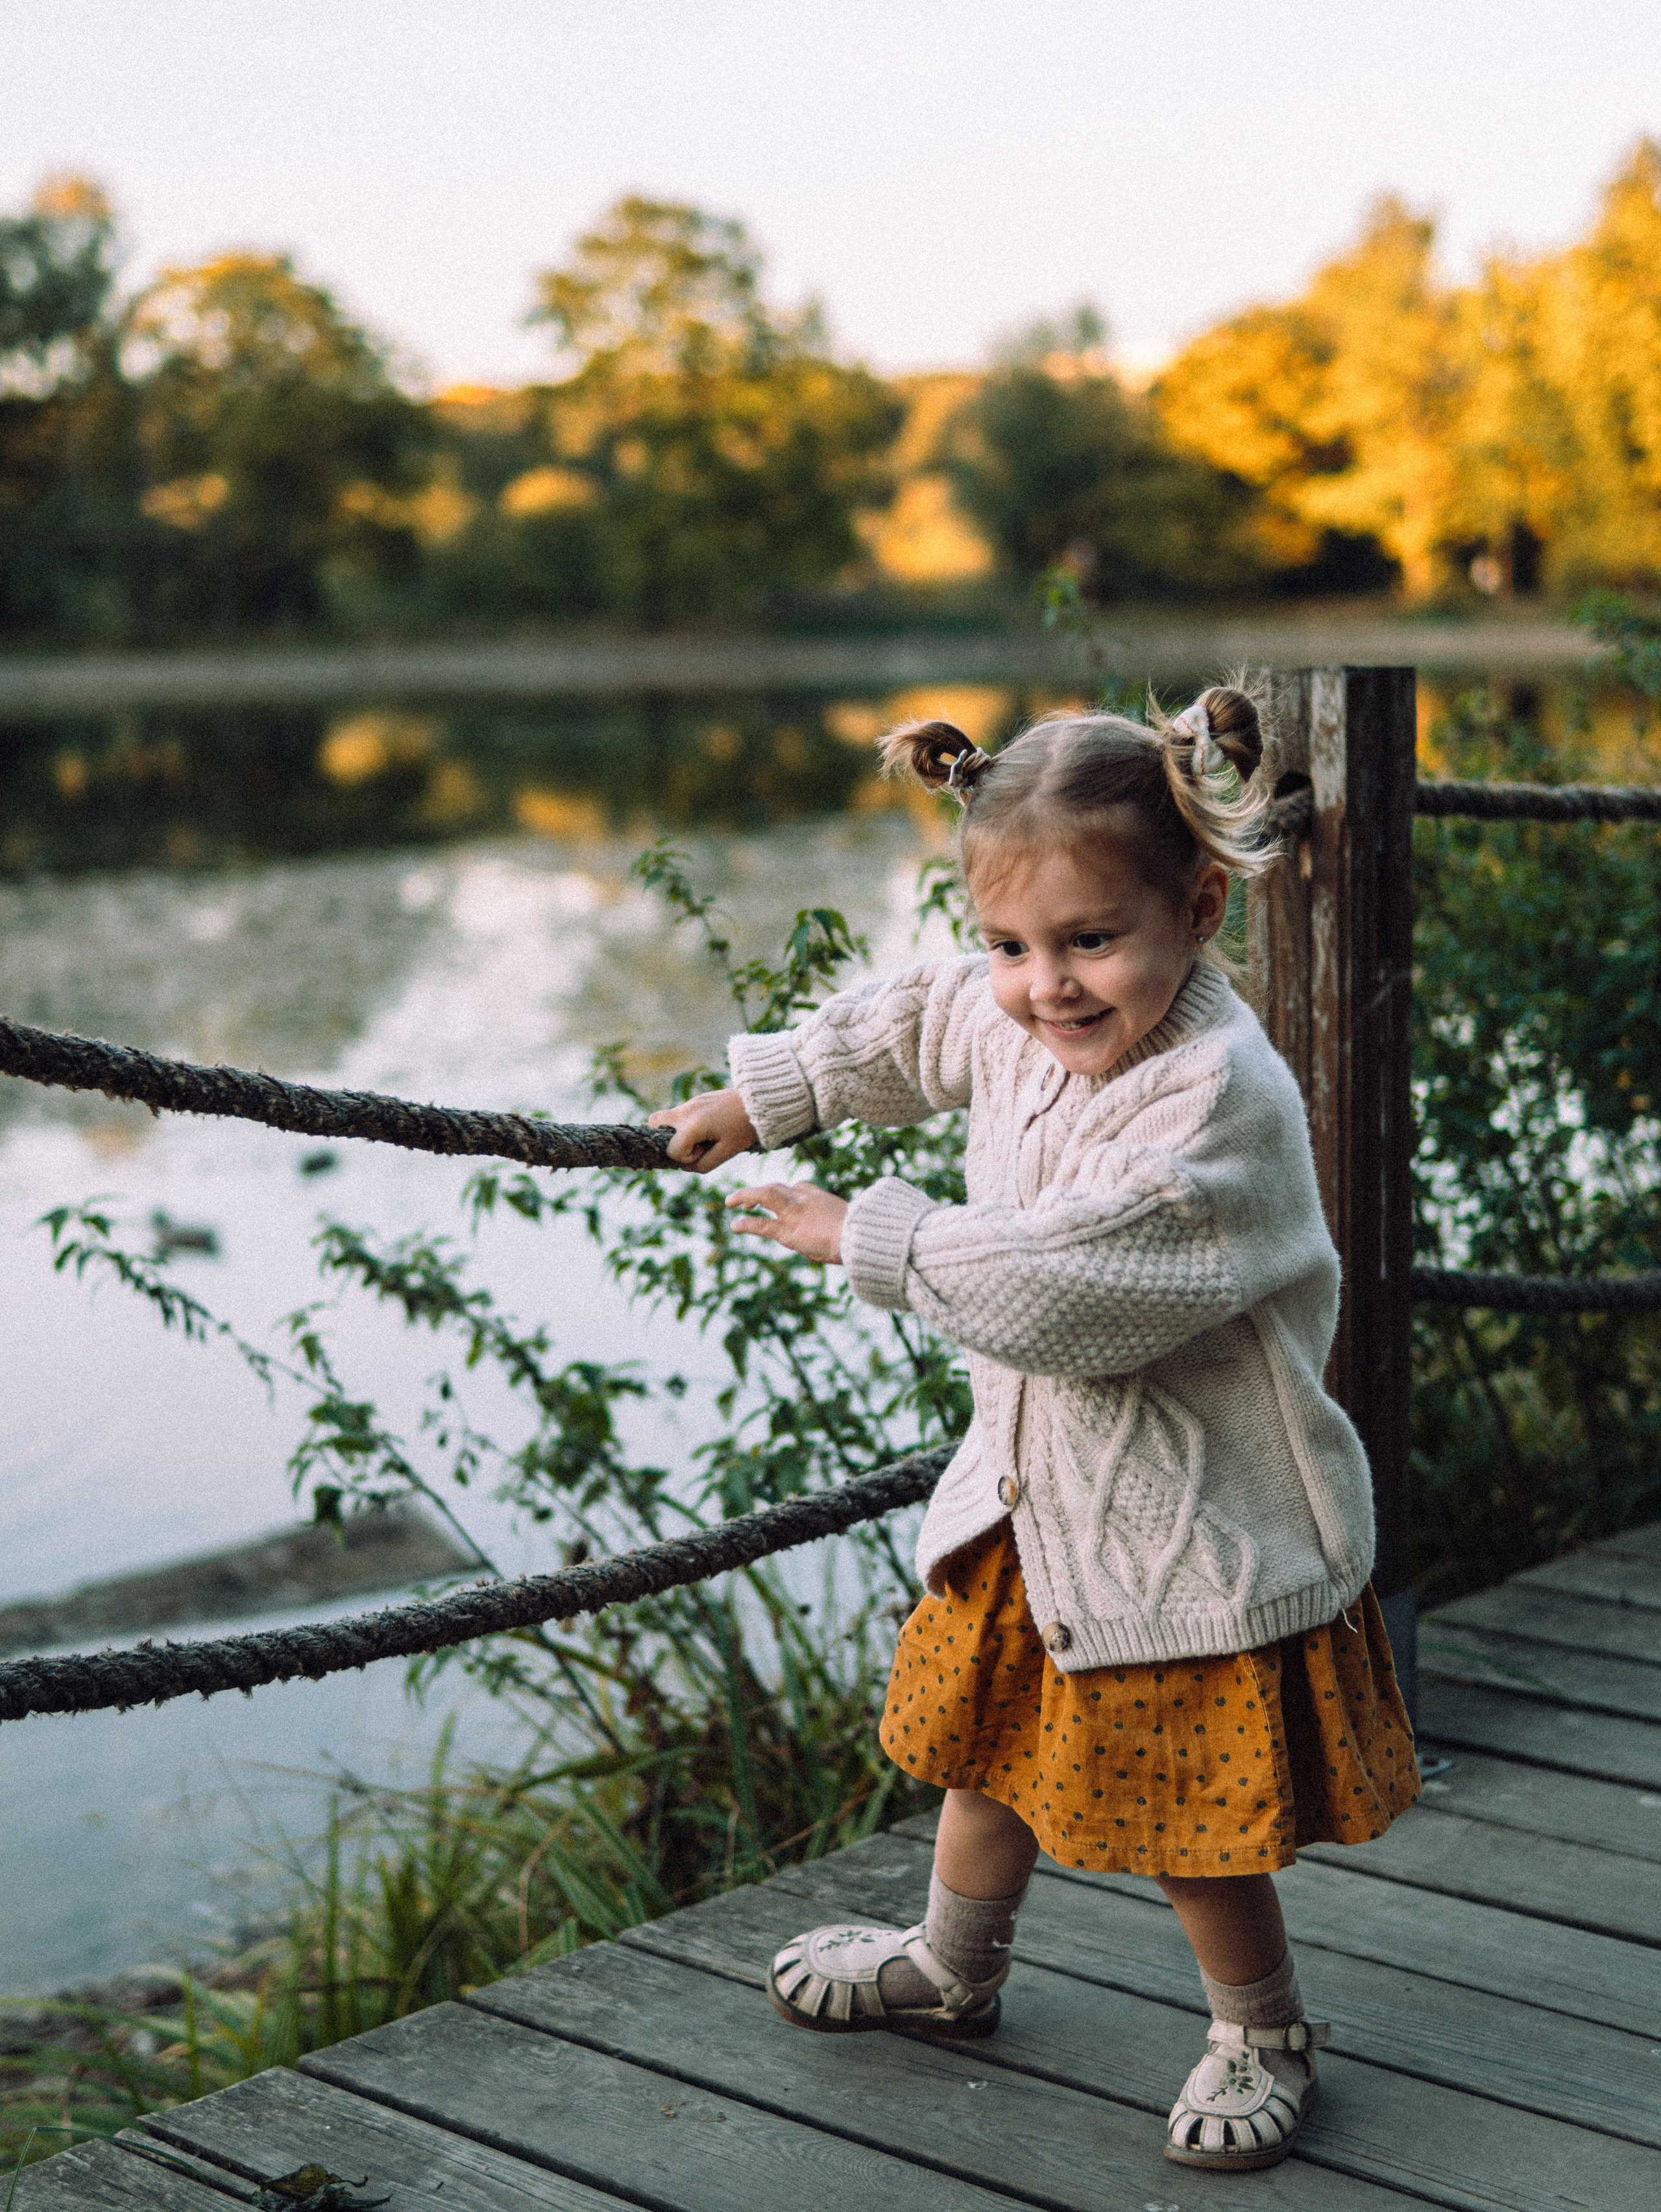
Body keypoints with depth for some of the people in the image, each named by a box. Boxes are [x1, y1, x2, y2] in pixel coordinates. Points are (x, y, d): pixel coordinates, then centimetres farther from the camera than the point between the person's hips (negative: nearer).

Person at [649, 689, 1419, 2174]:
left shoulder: (1220, 1097, -31)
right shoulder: (1014, 1023, -4)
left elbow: (1061, 1285, -34)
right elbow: (913, 1028, 20)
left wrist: (872, 1240, -22)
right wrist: (760, 1096, 29)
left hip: (1193, 1532, -8)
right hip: (1038, 1492, 8)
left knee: (1194, 1820, 7)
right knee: (992, 1745, 26)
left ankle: (1263, 2035, 34)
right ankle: (953, 1969, 51)